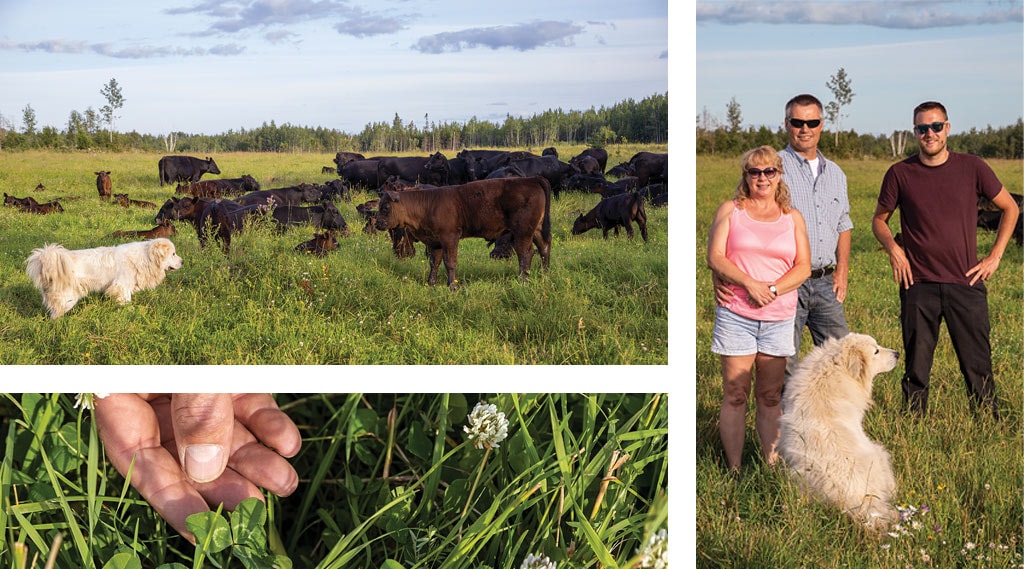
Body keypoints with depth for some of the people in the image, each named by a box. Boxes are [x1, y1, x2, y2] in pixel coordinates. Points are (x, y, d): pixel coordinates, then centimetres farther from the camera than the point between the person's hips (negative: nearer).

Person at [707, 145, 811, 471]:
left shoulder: (792, 217, 12)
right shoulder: (730, 210, 7)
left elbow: (803, 266, 5)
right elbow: (714, 258, -2)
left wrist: (773, 289, -12)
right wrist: (749, 283, -16)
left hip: (779, 317, 2)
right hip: (736, 314, -2)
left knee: (770, 396, 5)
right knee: (735, 394, -2)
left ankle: (772, 467, 9)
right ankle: (734, 470, 2)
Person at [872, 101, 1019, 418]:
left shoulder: (972, 168, 2)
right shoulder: (900, 174, 1)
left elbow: (1010, 208, 13)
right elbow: (879, 220, 14)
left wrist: (995, 257, 6)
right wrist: (893, 248, -5)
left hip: (966, 283, 0)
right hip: (918, 285, 0)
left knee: (978, 365, 4)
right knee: (917, 368, 5)